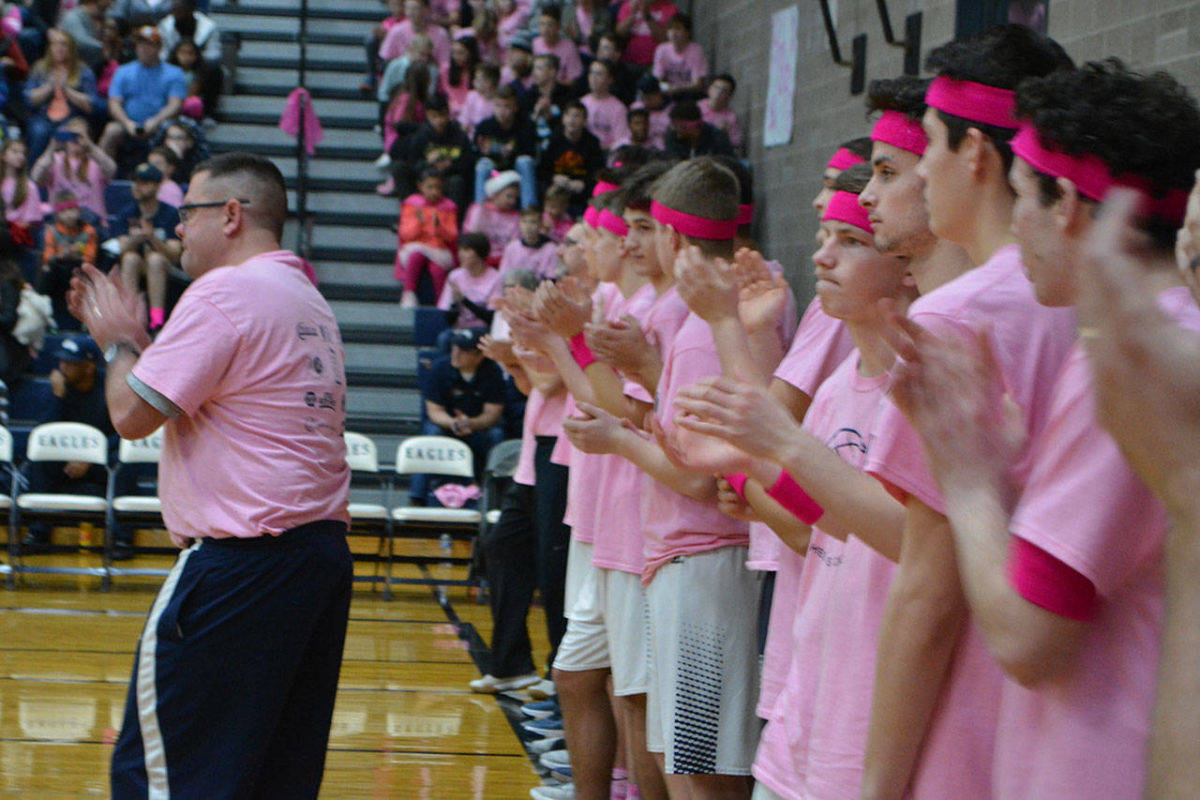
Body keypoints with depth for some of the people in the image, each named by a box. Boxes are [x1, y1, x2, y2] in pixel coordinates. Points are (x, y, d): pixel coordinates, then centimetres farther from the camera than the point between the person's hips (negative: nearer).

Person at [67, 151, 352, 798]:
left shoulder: (224, 291, -12)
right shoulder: (308, 300, 18)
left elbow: (133, 414, -13)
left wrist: (119, 342, 5)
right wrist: (134, 340, 26)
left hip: (243, 563, -10)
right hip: (322, 549, 10)